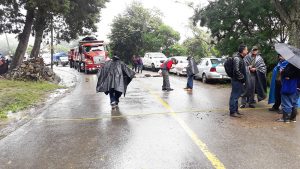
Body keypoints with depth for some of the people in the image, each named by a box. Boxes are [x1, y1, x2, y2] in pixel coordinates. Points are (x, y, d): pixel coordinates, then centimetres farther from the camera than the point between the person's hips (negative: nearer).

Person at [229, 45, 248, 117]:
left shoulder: (241, 58, 16)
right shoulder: (237, 58, -16)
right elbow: (236, 70, -23)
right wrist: (242, 77, -14)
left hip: (239, 80, 10)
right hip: (236, 80, -10)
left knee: (236, 95, 15)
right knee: (234, 96, -5)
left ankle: (236, 110, 25)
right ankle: (232, 112, 1)